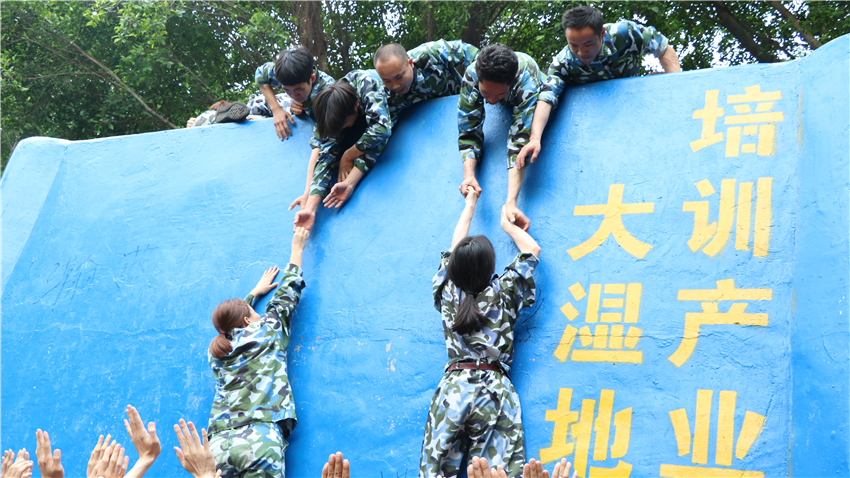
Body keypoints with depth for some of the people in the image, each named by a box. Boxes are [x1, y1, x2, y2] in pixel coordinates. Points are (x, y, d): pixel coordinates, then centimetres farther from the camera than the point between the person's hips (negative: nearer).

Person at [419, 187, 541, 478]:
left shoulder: (449, 293, 5)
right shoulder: (502, 295, 0)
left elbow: (454, 249, 22)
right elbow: (532, 249, 13)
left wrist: (470, 205, 34)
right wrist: (508, 224, 29)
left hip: (451, 388, 2)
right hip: (493, 390, -2)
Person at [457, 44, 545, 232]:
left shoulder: (526, 82, -47)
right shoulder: (471, 77, -39)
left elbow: (520, 141, -54)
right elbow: (468, 131, -34)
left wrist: (511, 203, -65)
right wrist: (468, 174, -53)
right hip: (504, 110, 2)